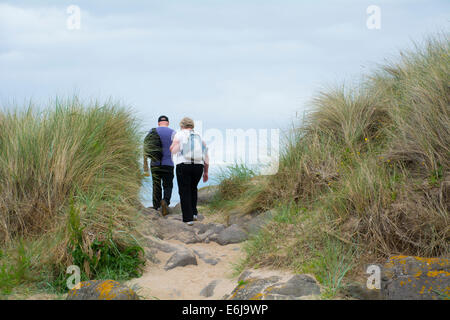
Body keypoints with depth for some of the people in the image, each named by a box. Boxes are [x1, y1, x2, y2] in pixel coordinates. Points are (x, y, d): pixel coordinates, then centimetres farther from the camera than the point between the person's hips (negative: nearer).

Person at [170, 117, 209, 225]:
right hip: (199, 166, 4)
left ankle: (188, 218, 1)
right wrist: (206, 172, 19)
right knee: (193, 189, 25)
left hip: (183, 165, -4)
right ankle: (194, 212, 18)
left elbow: (172, 150, -3)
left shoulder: (179, 134, 7)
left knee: (184, 191, 5)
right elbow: (206, 157, 13)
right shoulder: (199, 137, 17)